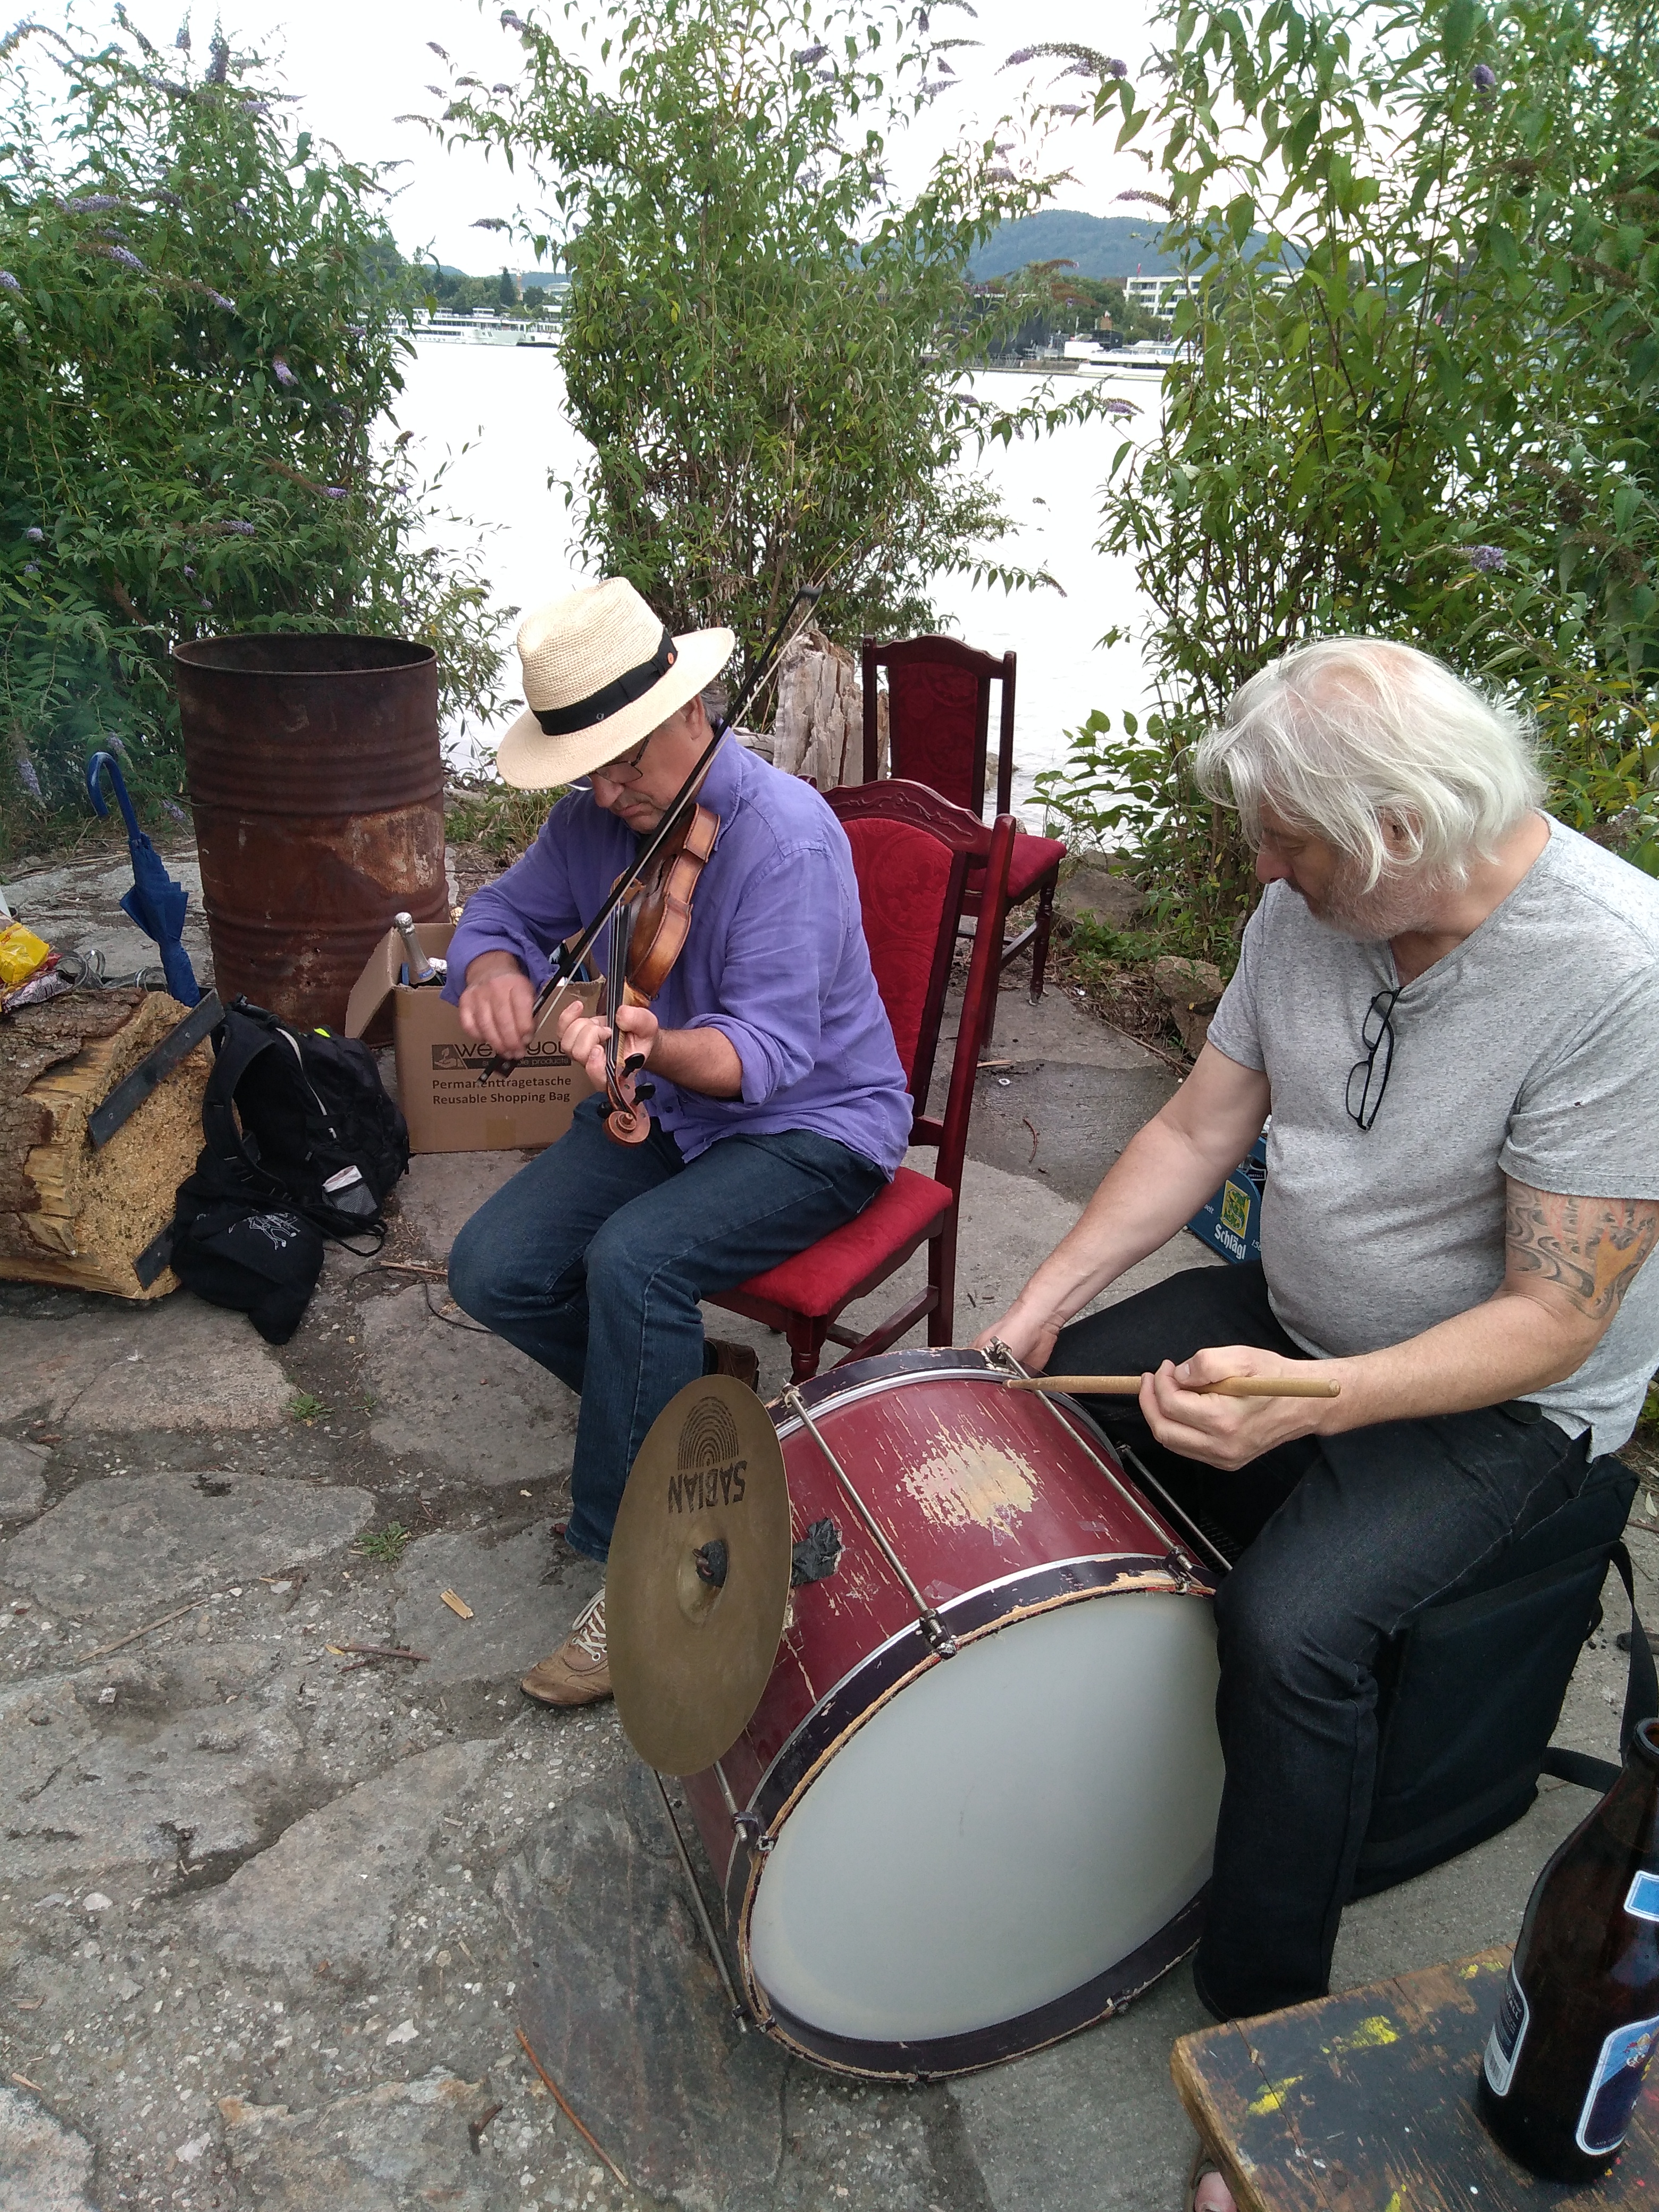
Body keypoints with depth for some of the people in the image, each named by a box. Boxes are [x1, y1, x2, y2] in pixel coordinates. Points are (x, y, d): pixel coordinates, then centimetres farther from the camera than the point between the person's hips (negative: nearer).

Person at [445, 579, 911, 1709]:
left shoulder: (785, 832, -23)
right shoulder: (595, 820, -3)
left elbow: (769, 1049, -27)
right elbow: (508, 908, 11)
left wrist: (658, 1046, -49)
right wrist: (494, 968, -14)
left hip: (812, 1123, -7)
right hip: (663, 1111, 7)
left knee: (632, 1261, -32)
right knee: (494, 1272, -12)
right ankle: (698, 1394, 12)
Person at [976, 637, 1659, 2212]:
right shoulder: (1310, 908, -9)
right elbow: (1199, 1130, -1)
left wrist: (1309, 1403, -37)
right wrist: (1044, 1303, -8)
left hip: (1501, 1402, -6)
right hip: (1292, 1315, 7)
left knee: (1293, 1624, -27)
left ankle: (1266, 2027, -2)